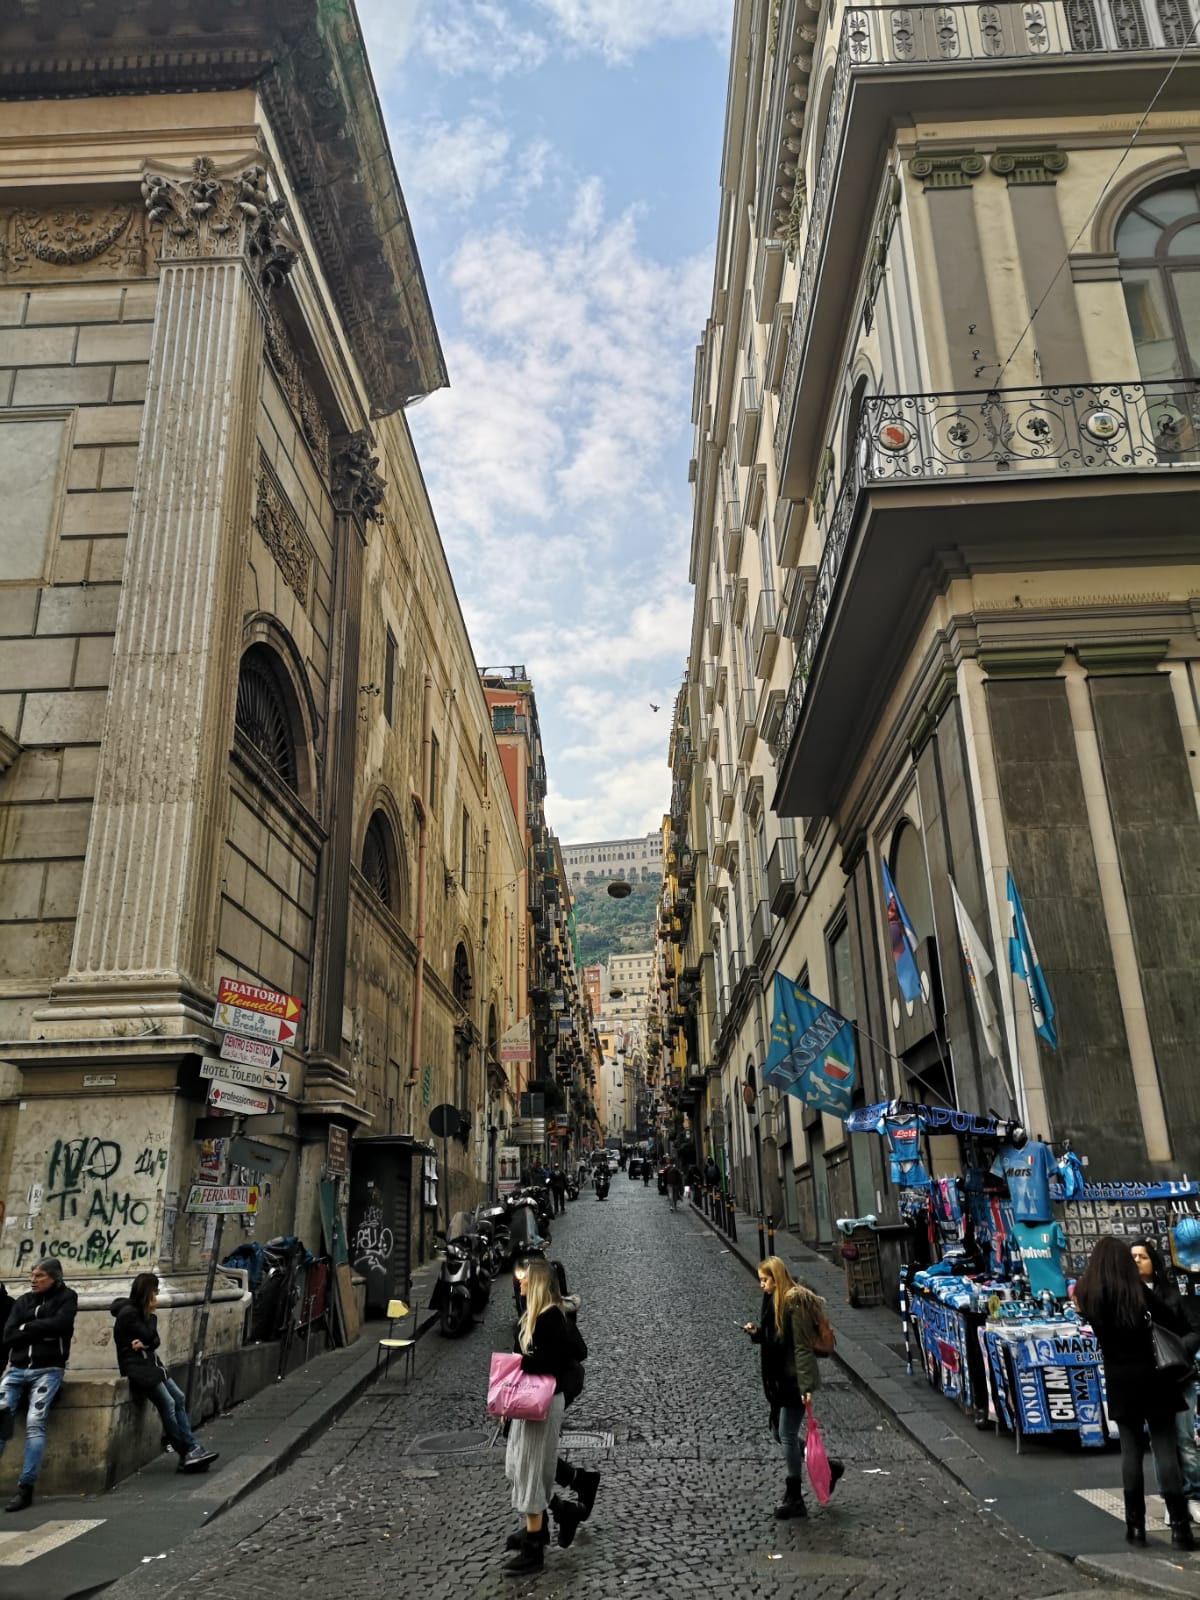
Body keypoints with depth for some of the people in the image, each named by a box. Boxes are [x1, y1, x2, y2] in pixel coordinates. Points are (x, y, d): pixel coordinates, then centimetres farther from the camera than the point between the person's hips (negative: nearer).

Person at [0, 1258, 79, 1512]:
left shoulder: (66, 1297, 4)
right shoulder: (22, 1301, 14)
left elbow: (59, 1324, -13)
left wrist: (26, 1328, -1)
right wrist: (41, 1331, -7)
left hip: (48, 1369, -3)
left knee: (34, 1422, -19)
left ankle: (26, 1488, -16)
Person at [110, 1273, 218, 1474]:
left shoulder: (141, 1312, 14)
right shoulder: (128, 1313, -13)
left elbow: (155, 1341, 7)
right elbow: (148, 1335, -14)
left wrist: (145, 1344, -14)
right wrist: (151, 1315, -3)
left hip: (150, 1364, 9)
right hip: (136, 1367, -9)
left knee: (179, 1399, -1)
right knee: (168, 1404, -14)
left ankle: (191, 1449, -3)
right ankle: (186, 1453, -8)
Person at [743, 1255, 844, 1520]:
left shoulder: (796, 1302, -20)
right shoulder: (773, 1300, 8)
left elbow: (803, 1346, -22)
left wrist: (806, 1385, -24)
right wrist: (755, 1333, -1)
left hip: (795, 1379, -9)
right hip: (778, 1379, 9)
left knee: (788, 1435, -2)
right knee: (779, 1432, 15)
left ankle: (794, 1497, 12)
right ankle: (827, 1467, 30)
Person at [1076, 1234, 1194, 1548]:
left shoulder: (1088, 1295, -3)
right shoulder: (1140, 1291, -10)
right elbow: (1179, 1325, -10)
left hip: (1120, 1383, 2)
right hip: (1152, 1378, -2)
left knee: (1131, 1450, 9)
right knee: (1165, 1450, 2)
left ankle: (1135, 1525, 12)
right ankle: (1179, 1526, 0)